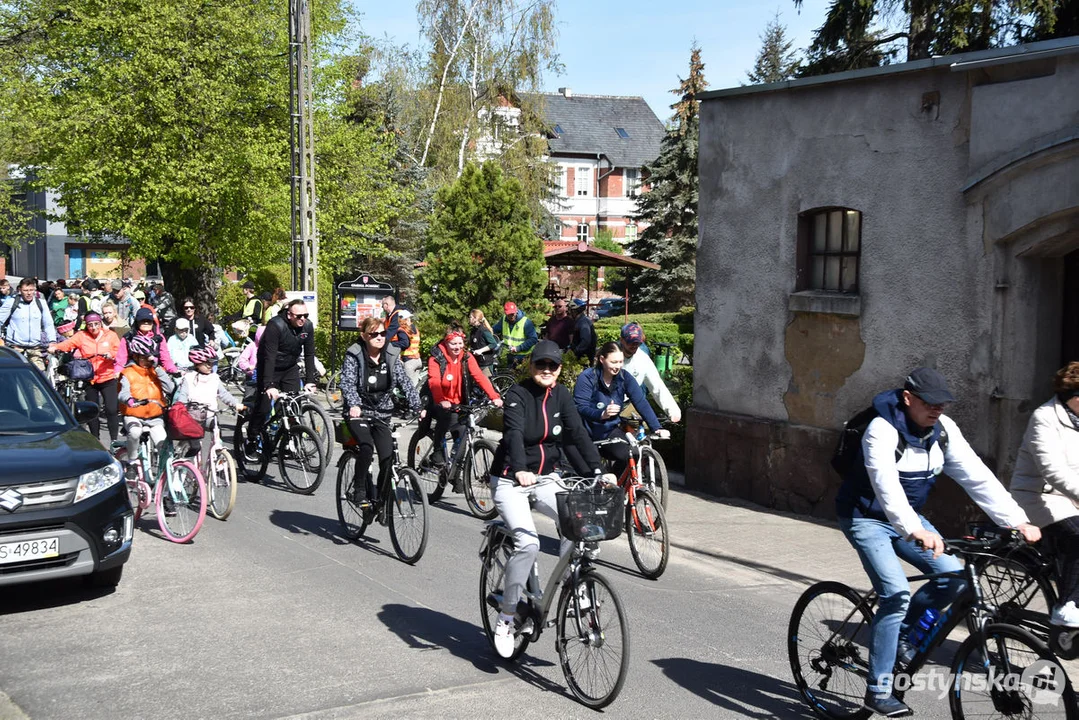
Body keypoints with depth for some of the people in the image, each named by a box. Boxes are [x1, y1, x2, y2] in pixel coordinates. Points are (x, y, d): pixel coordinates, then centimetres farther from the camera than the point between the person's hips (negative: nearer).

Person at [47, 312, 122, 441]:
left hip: (108, 378, -2)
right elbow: (68, 343, -10)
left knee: (111, 410, -11)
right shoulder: (81, 336, 2)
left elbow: (119, 351, -1)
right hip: (90, 380, 2)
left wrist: (111, 355, -21)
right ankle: (95, 440, 25)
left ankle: (114, 440, -1)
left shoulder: (110, 335, 2)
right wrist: (55, 347, -28)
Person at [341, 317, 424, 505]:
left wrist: (417, 406, -17)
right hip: (358, 413, -3)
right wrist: (353, 405, -38)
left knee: (388, 456, -10)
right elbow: (347, 382, -20)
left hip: (382, 414, 4)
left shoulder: (391, 357, 2)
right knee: (367, 448, -28)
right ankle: (359, 490, -11)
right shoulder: (354, 356, -8)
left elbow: (405, 382, -4)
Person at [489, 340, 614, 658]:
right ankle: (506, 618, -8)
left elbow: (578, 433, -6)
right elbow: (514, 433, -29)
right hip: (511, 481, -5)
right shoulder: (517, 394, -12)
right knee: (528, 543, -23)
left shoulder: (561, 396, 3)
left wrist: (598, 470, -20)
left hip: (546, 479, 5)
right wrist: (520, 470, -47)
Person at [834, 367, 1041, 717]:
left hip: (908, 518, 7)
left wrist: (1017, 521, -18)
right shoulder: (882, 430, -26)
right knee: (897, 594, -20)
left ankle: (898, 634, 14)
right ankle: (878, 691, -9)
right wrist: (915, 531, -56)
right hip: (866, 518, -7)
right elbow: (886, 485, -41)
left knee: (953, 577, -9)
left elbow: (977, 477, -9)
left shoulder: (944, 430, -6)